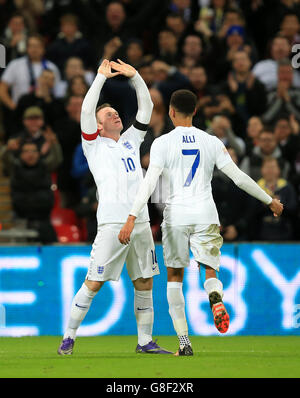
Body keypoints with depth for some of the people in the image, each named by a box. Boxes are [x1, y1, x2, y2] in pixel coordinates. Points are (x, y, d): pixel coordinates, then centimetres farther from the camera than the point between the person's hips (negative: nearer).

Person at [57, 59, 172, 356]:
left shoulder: (130, 140, 20)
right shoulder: (94, 145, 7)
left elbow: (146, 107, 20)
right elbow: (86, 111, -7)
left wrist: (134, 75, 11)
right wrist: (102, 77, -4)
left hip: (140, 223, 5)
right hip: (112, 224, -5)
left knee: (145, 283, 6)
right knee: (93, 283, -6)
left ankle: (145, 341, 14)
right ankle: (69, 337, 3)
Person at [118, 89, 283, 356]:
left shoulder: (163, 143, -2)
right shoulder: (211, 142, 5)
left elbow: (149, 182, -13)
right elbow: (239, 177, 3)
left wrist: (132, 218, -15)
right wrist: (270, 201, 14)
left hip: (176, 215, -1)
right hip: (206, 214, 1)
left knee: (175, 277, 12)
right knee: (210, 272, 8)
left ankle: (184, 342, 6)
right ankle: (216, 298, -32)